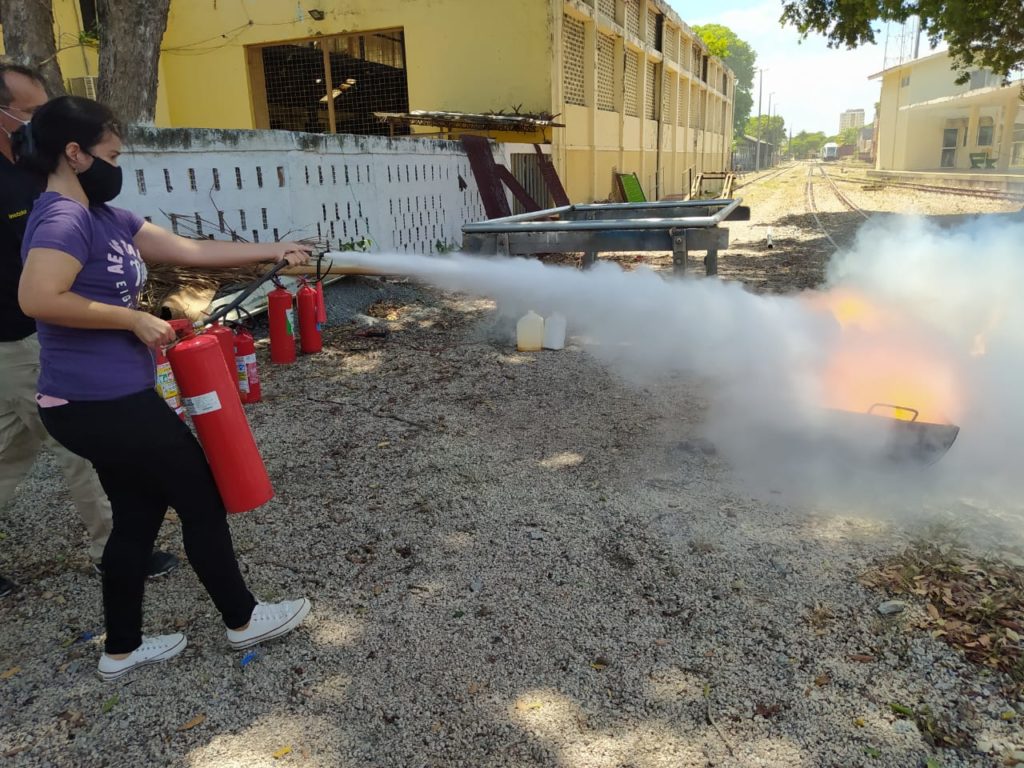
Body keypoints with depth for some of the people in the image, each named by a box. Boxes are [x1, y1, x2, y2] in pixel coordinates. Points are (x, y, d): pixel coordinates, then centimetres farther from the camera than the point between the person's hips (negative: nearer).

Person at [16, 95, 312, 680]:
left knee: (139, 513, 17)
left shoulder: (103, 217, 12)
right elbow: (37, 299, -30)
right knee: (203, 500, 4)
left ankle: (122, 649, 31)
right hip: (101, 404, -9)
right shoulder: (63, 219, -16)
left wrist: (272, 251, 12)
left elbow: (192, 250, 12)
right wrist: (135, 319, -21)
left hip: (111, 399, 9)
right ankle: (243, 619, 22)